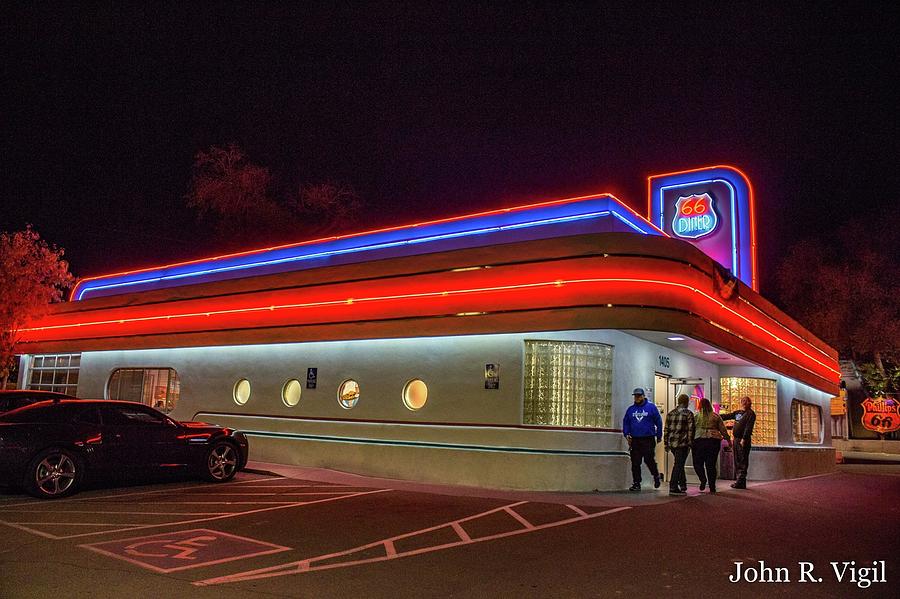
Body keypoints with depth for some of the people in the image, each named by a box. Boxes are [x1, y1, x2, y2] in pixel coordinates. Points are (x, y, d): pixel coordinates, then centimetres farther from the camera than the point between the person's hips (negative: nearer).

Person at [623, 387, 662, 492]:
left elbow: (658, 421, 3)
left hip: (648, 440, -4)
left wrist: (659, 436, 1)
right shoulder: (630, 409, 12)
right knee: (635, 463, 3)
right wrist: (626, 434, 2)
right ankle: (636, 483, 10)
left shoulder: (651, 407, 1)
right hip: (634, 440, 4)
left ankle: (656, 476, 23)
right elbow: (625, 423, 16)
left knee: (649, 460, -5)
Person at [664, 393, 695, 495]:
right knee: (679, 465, -3)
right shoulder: (688, 414, -4)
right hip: (682, 443, -6)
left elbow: (666, 430, 12)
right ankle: (673, 488, -5)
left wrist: (666, 444, 17)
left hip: (672, 443, 6)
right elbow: (690, 430, -10)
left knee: (679, 464, 20)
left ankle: (683, 485, 26)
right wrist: (690, 443, -6)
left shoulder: (670, 414, 12)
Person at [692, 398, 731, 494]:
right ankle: (712, 488, 7)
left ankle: (703, 479, -11)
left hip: (699, 441, -2)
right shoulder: (716, 416, 5)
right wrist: (728, 439, 19)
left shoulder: (696, 416, 0)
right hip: (714, 441, 2)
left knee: (698, 463, 12)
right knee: (711, 465, 8)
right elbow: (723, 430, 8)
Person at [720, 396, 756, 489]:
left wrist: (744, 439, -20)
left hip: (744, 440, -8)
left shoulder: (750, 414, -7)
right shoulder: (738, 412, 17)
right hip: (736, 439, 8)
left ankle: (741, 482, -7)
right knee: (737, 461, 11)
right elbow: (727, 416, 22)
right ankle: (738, 480, 16)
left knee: (742, 461, -7)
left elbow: (748, 428, -14)